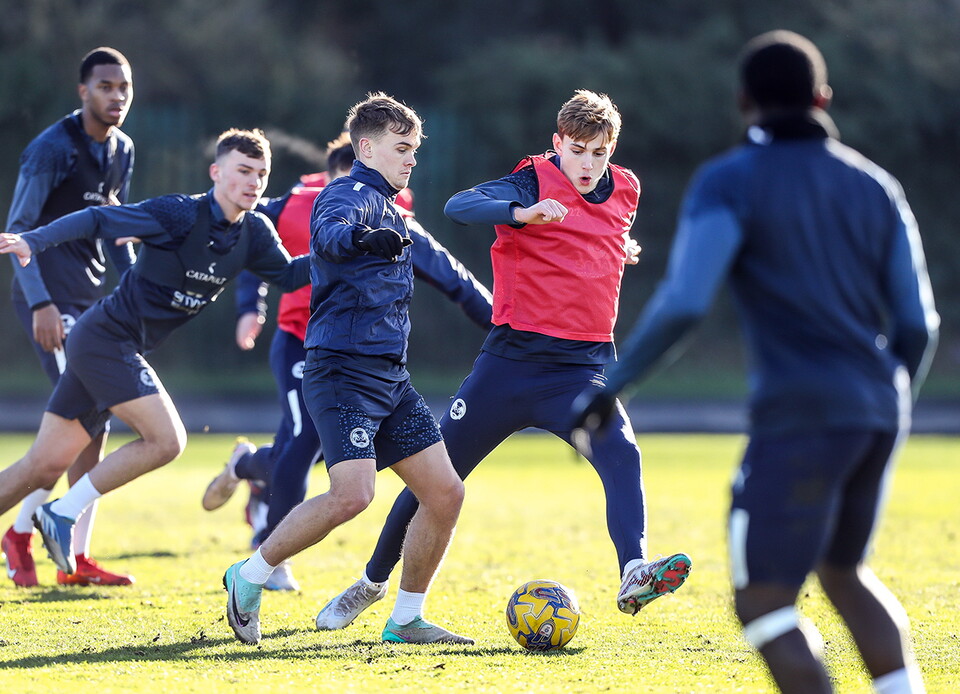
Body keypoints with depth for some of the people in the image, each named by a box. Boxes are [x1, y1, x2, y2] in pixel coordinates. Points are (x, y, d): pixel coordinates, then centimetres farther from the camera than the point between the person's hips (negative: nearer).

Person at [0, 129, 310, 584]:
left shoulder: (254, 232, 4)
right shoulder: (180, 214, -18)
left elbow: (288, 274, 20)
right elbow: (98, 220, -18)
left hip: (125, 351, 8)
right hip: (106, 337, -8)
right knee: (166, 440, -16)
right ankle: (64, 513, -4)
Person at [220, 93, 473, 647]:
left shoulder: (391, 214, 22)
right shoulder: (350, 194, -7)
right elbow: (327, 233, -31)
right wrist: (363, 237, -52)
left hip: (391, 375, 9)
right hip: (343, 369, -9)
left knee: (446, 493, 1)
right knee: (353, 493, -24)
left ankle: (406, 620, 12)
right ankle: (251, 577, -6)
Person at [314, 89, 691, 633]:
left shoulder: (625, 192, 8)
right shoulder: (535, 182, -8)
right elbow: (459, 206, -30)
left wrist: (622, 247, 15)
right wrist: (521, 212, -45)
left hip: (584, 365, 3)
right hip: (514, 358, -3)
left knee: (623, 455, -26)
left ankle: (635, 573, -36)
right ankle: (373, 581, 25)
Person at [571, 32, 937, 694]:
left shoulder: (730, 181, -4)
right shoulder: (875, 187, 13)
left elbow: (682, 304, -16)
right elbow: (918, 323, 10)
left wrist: (610, 389, -5)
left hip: (800, 416, -7)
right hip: (877, 412, 7)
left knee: (764, 605, 2)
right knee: (843, 571, 27)